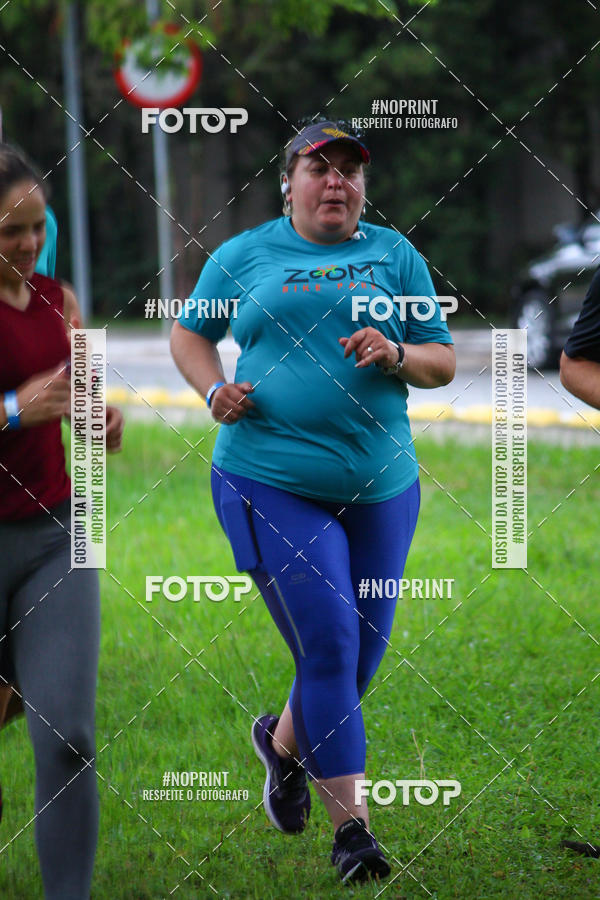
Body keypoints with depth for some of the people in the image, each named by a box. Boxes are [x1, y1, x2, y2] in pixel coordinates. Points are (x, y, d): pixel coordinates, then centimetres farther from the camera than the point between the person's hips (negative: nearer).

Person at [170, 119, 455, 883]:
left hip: (380, 484, 3)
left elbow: (444, 363, 9)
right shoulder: (241, 255, 7)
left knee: (363, 652, 10)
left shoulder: (395, 256, 9)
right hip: (271, 482, -3)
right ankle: (351, 824, -4)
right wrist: (213, 390, -1)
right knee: (330, 644, -11)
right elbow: (189, 333, 19)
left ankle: (283, 741, 41)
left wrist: (397, 355, -12)